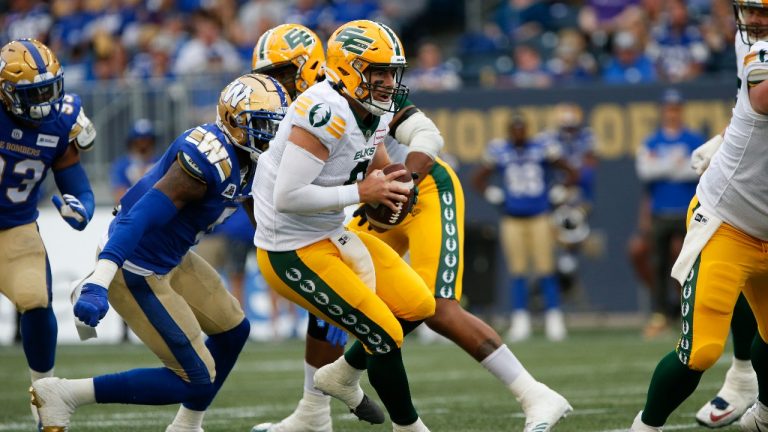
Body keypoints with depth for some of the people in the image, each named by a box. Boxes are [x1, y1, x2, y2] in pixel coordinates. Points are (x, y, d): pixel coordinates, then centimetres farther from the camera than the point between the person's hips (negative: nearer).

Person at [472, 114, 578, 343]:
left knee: (546, 270, -3)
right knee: (517, 271, 1)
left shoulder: (543, 150, 0)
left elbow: (572, 174, 9)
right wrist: (493, 196, 6)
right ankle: (520, 321, 5)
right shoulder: (499, 151, 3)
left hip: (540, 218, -1)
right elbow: (478, 178, 16)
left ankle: (554, 321, 1)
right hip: (512, 220, 1)